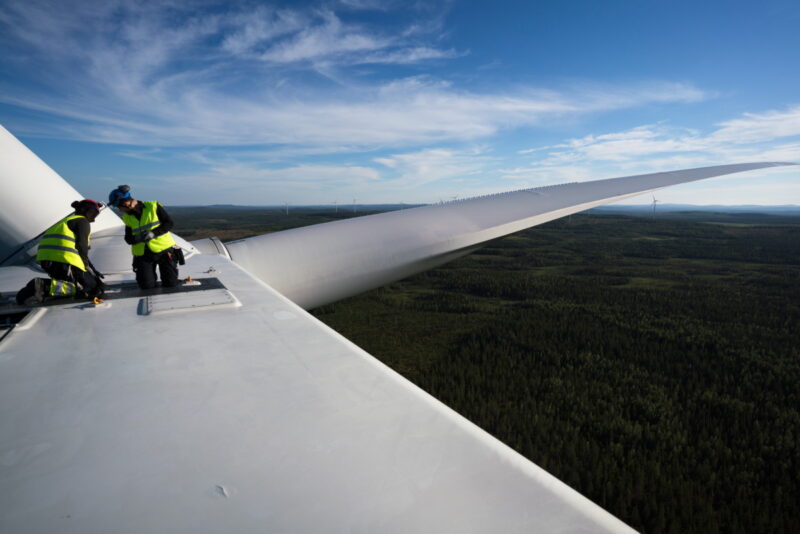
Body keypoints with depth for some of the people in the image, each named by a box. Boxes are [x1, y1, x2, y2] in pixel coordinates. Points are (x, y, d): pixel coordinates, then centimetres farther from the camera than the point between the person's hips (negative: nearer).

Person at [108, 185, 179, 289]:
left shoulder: (153, 206, -6)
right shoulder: (127, 218, 6)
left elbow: (169, 223, -8)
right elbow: (128, 239, 5)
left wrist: (153, 233, -22)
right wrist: (138, 239, -19)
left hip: (163, 249, -3)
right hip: (142, 254, 3)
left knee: (170, 284, -5)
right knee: (147, 286, -5)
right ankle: (151, 274, 27)